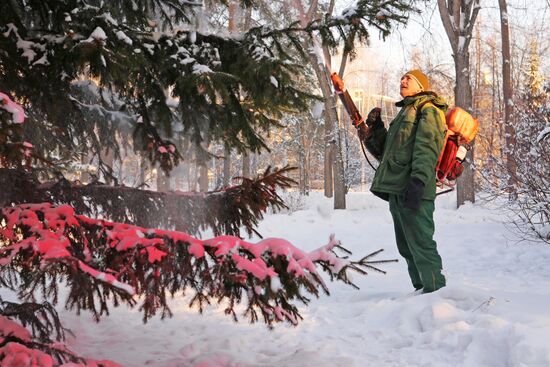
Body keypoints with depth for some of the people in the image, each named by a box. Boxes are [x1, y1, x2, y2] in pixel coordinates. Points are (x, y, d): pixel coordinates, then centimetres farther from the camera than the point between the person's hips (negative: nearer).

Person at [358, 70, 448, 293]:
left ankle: (435, 290, -8)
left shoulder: (428, 110, -2)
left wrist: (418, 181, -28)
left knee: (420, 243, -11)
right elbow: (385, 152, 27)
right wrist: (374, 129, 13)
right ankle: (422, 289, 22)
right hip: (396, 190, 10)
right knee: (407, 247, 14)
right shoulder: (405, 113, 27)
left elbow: (427, 148, -17)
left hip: (413, 190, -10)